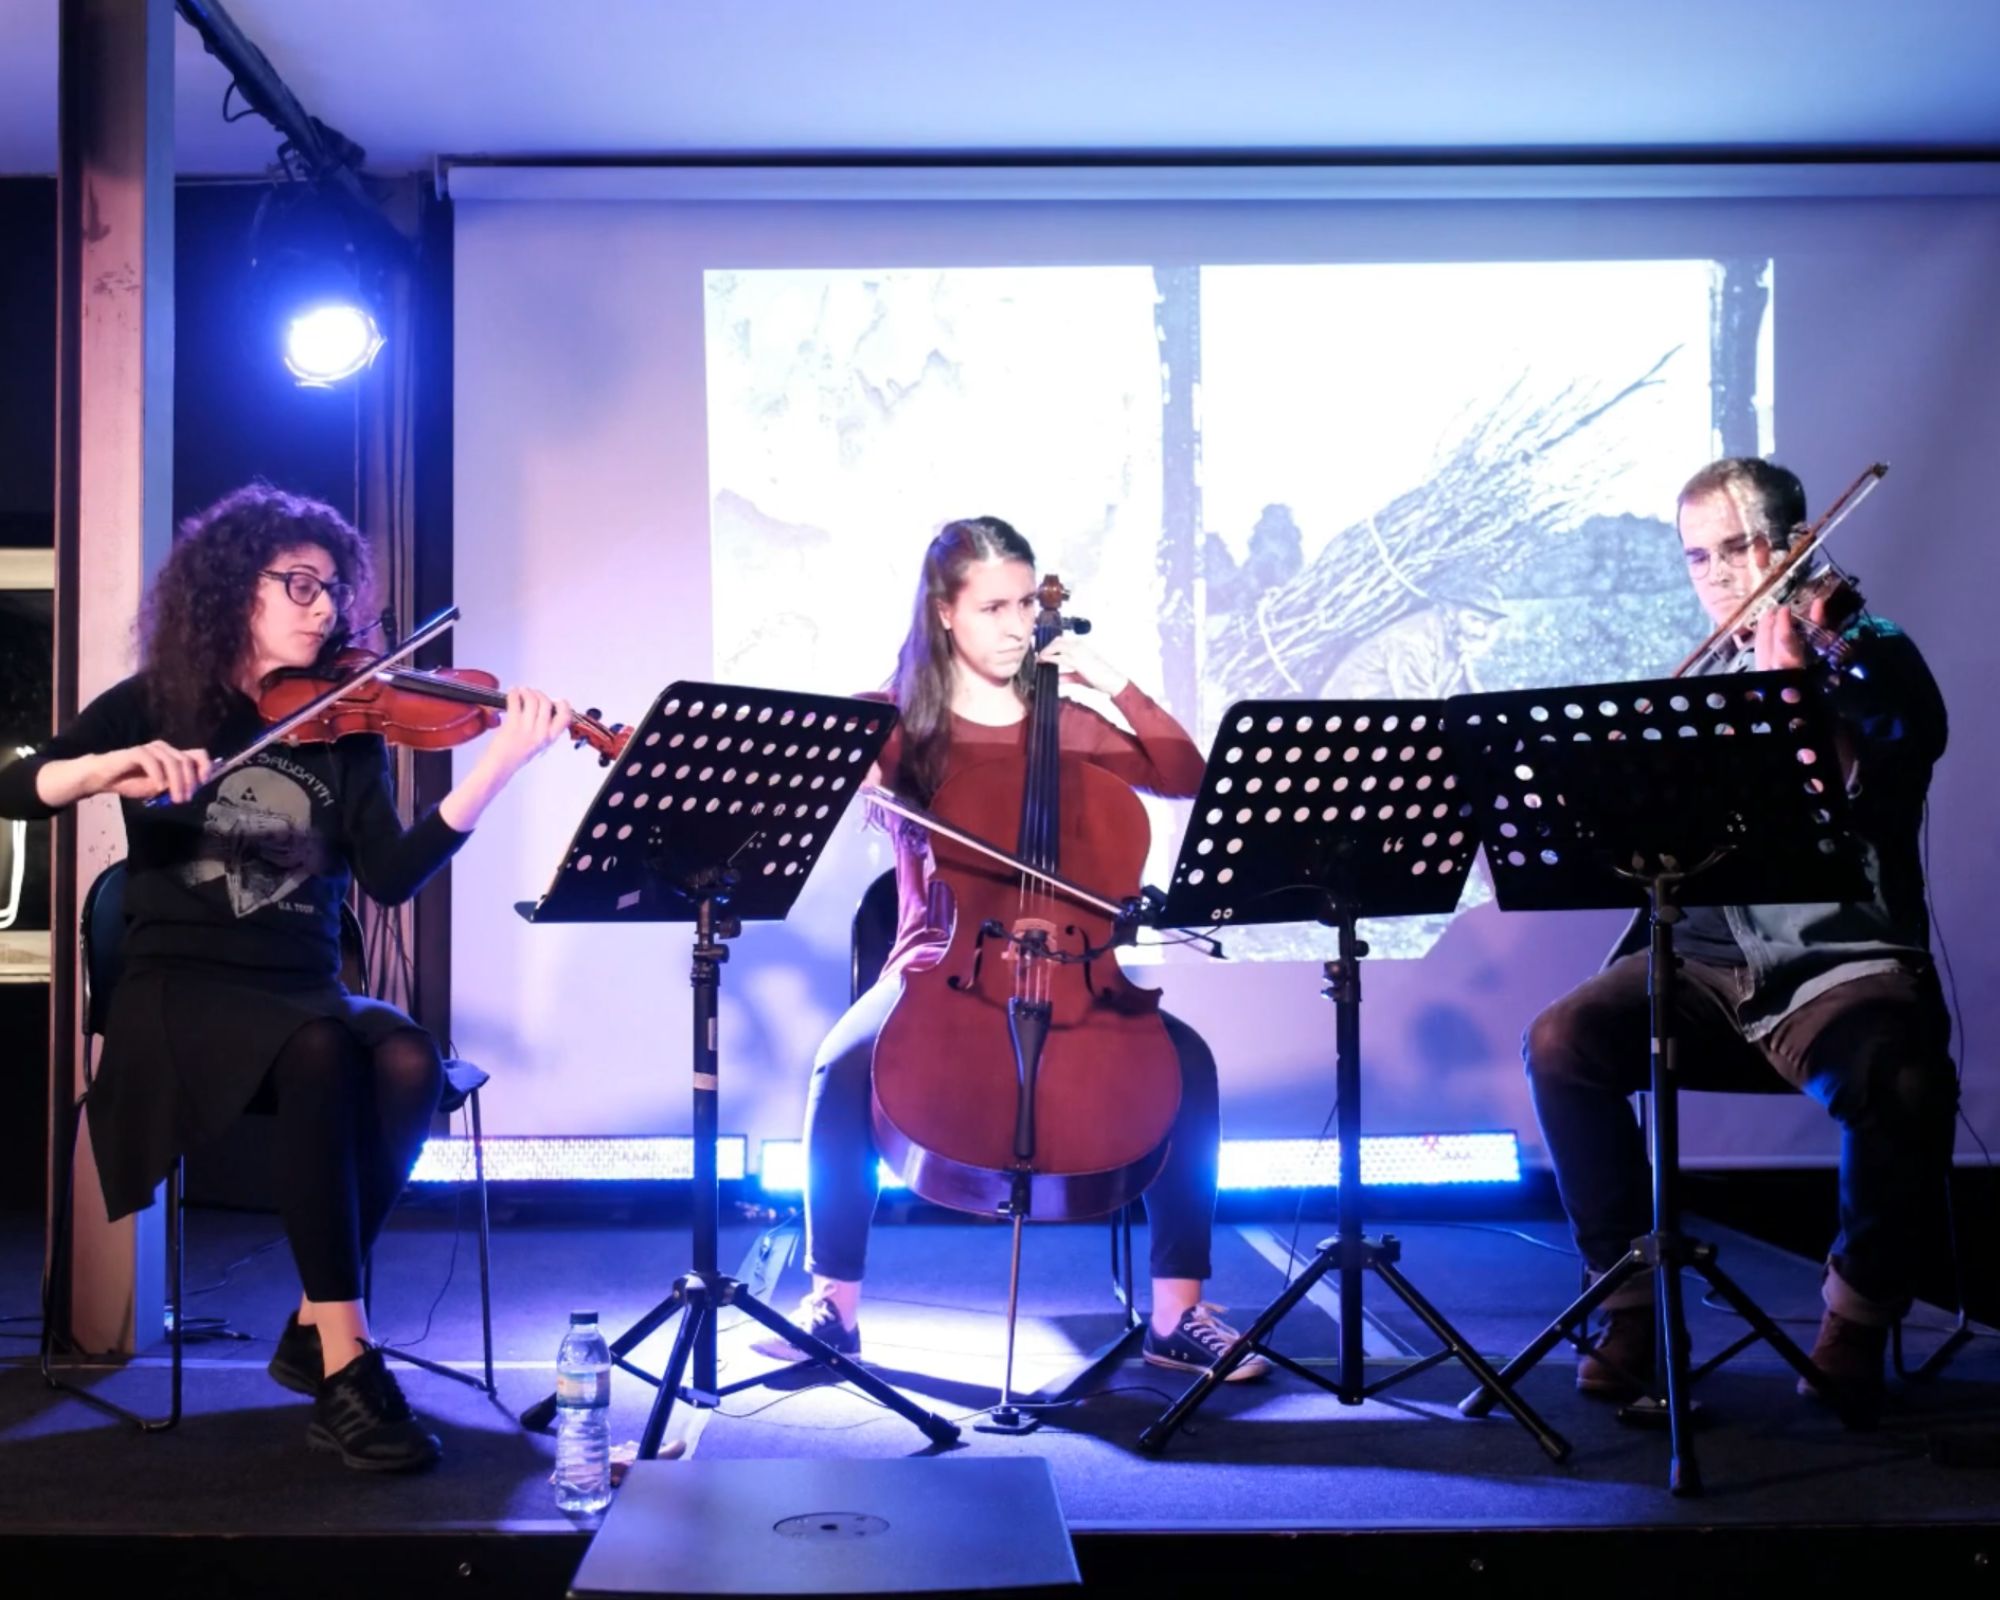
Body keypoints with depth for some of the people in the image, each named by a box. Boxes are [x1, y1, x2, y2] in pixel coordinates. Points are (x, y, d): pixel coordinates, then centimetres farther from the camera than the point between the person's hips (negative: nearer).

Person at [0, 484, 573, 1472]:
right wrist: (112, 768, -26)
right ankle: (347, 1363, -29)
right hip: (182, 988, -3)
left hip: (305, 988, 3)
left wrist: (495, 768, -19)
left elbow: (392, 878, -7)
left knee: (410, 1061, -31)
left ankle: (315, 1330, -16)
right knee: (320, 1053, -35)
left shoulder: (345, 732, 8)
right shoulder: (153, 706, 6)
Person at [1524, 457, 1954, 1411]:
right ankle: (1632, 1302, -8)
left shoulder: (1872, 661, 3)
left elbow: (1863, 795, -17)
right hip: (1710, 968, 4)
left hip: (1844, 966, -3)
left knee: (1901, 1084, -34)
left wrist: (1796, 684, -28)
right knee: (1560, 1041, -22)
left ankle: (1857, 1318, -7)